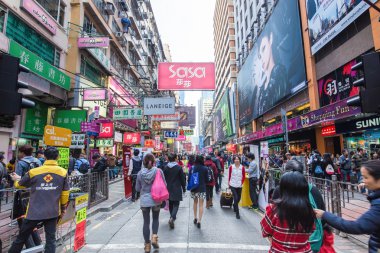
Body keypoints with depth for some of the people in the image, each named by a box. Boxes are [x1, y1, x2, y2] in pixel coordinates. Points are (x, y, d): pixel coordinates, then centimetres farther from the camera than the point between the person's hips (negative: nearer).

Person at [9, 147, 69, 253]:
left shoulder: (33, 172, -7)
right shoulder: (63, 172, -7)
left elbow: (19, 184, 13)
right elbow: (65, 193, -1)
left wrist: (16, 179, 36)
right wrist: (63, 207, 14)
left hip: (34, 212, 0)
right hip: (52, 212, 0)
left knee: (21, 238, 20)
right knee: (50, 239, 8)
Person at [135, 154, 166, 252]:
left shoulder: (140, 173, -5)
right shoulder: (158, 171, -10)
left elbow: (137, 189, 5)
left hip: (144, 200, 1)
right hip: (156, 200, -1)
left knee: (146, 222, 13)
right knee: (155, 219, 22)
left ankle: (147, 244, 22)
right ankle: (154, 237, 8)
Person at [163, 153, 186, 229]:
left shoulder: (165, 168, -2)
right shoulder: (179, 168, -11)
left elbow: (164, 179, 4)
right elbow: (182, 179, -7)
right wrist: (184, 188, 5)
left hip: (168, 189, 4)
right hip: (177, 189, -4)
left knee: (170, 204, 19)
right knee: (176, 204, 1)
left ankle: (172, 217, 32)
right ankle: (172, 218, -18)